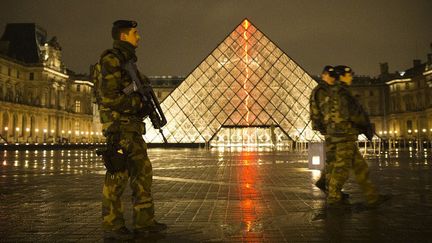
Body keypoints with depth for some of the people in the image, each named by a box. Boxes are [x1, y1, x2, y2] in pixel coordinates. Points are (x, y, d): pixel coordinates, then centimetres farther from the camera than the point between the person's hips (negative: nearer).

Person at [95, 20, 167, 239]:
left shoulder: (128, 60, 21)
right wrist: (138, 102, -10)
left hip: (132, 126, 10)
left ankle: (143, 221, 14)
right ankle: (112, 225, 5)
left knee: (142, 171, 8)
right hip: (118, 124, -10)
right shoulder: (111, 60, -8)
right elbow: (109, 97, -17)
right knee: (118, 174, -6)